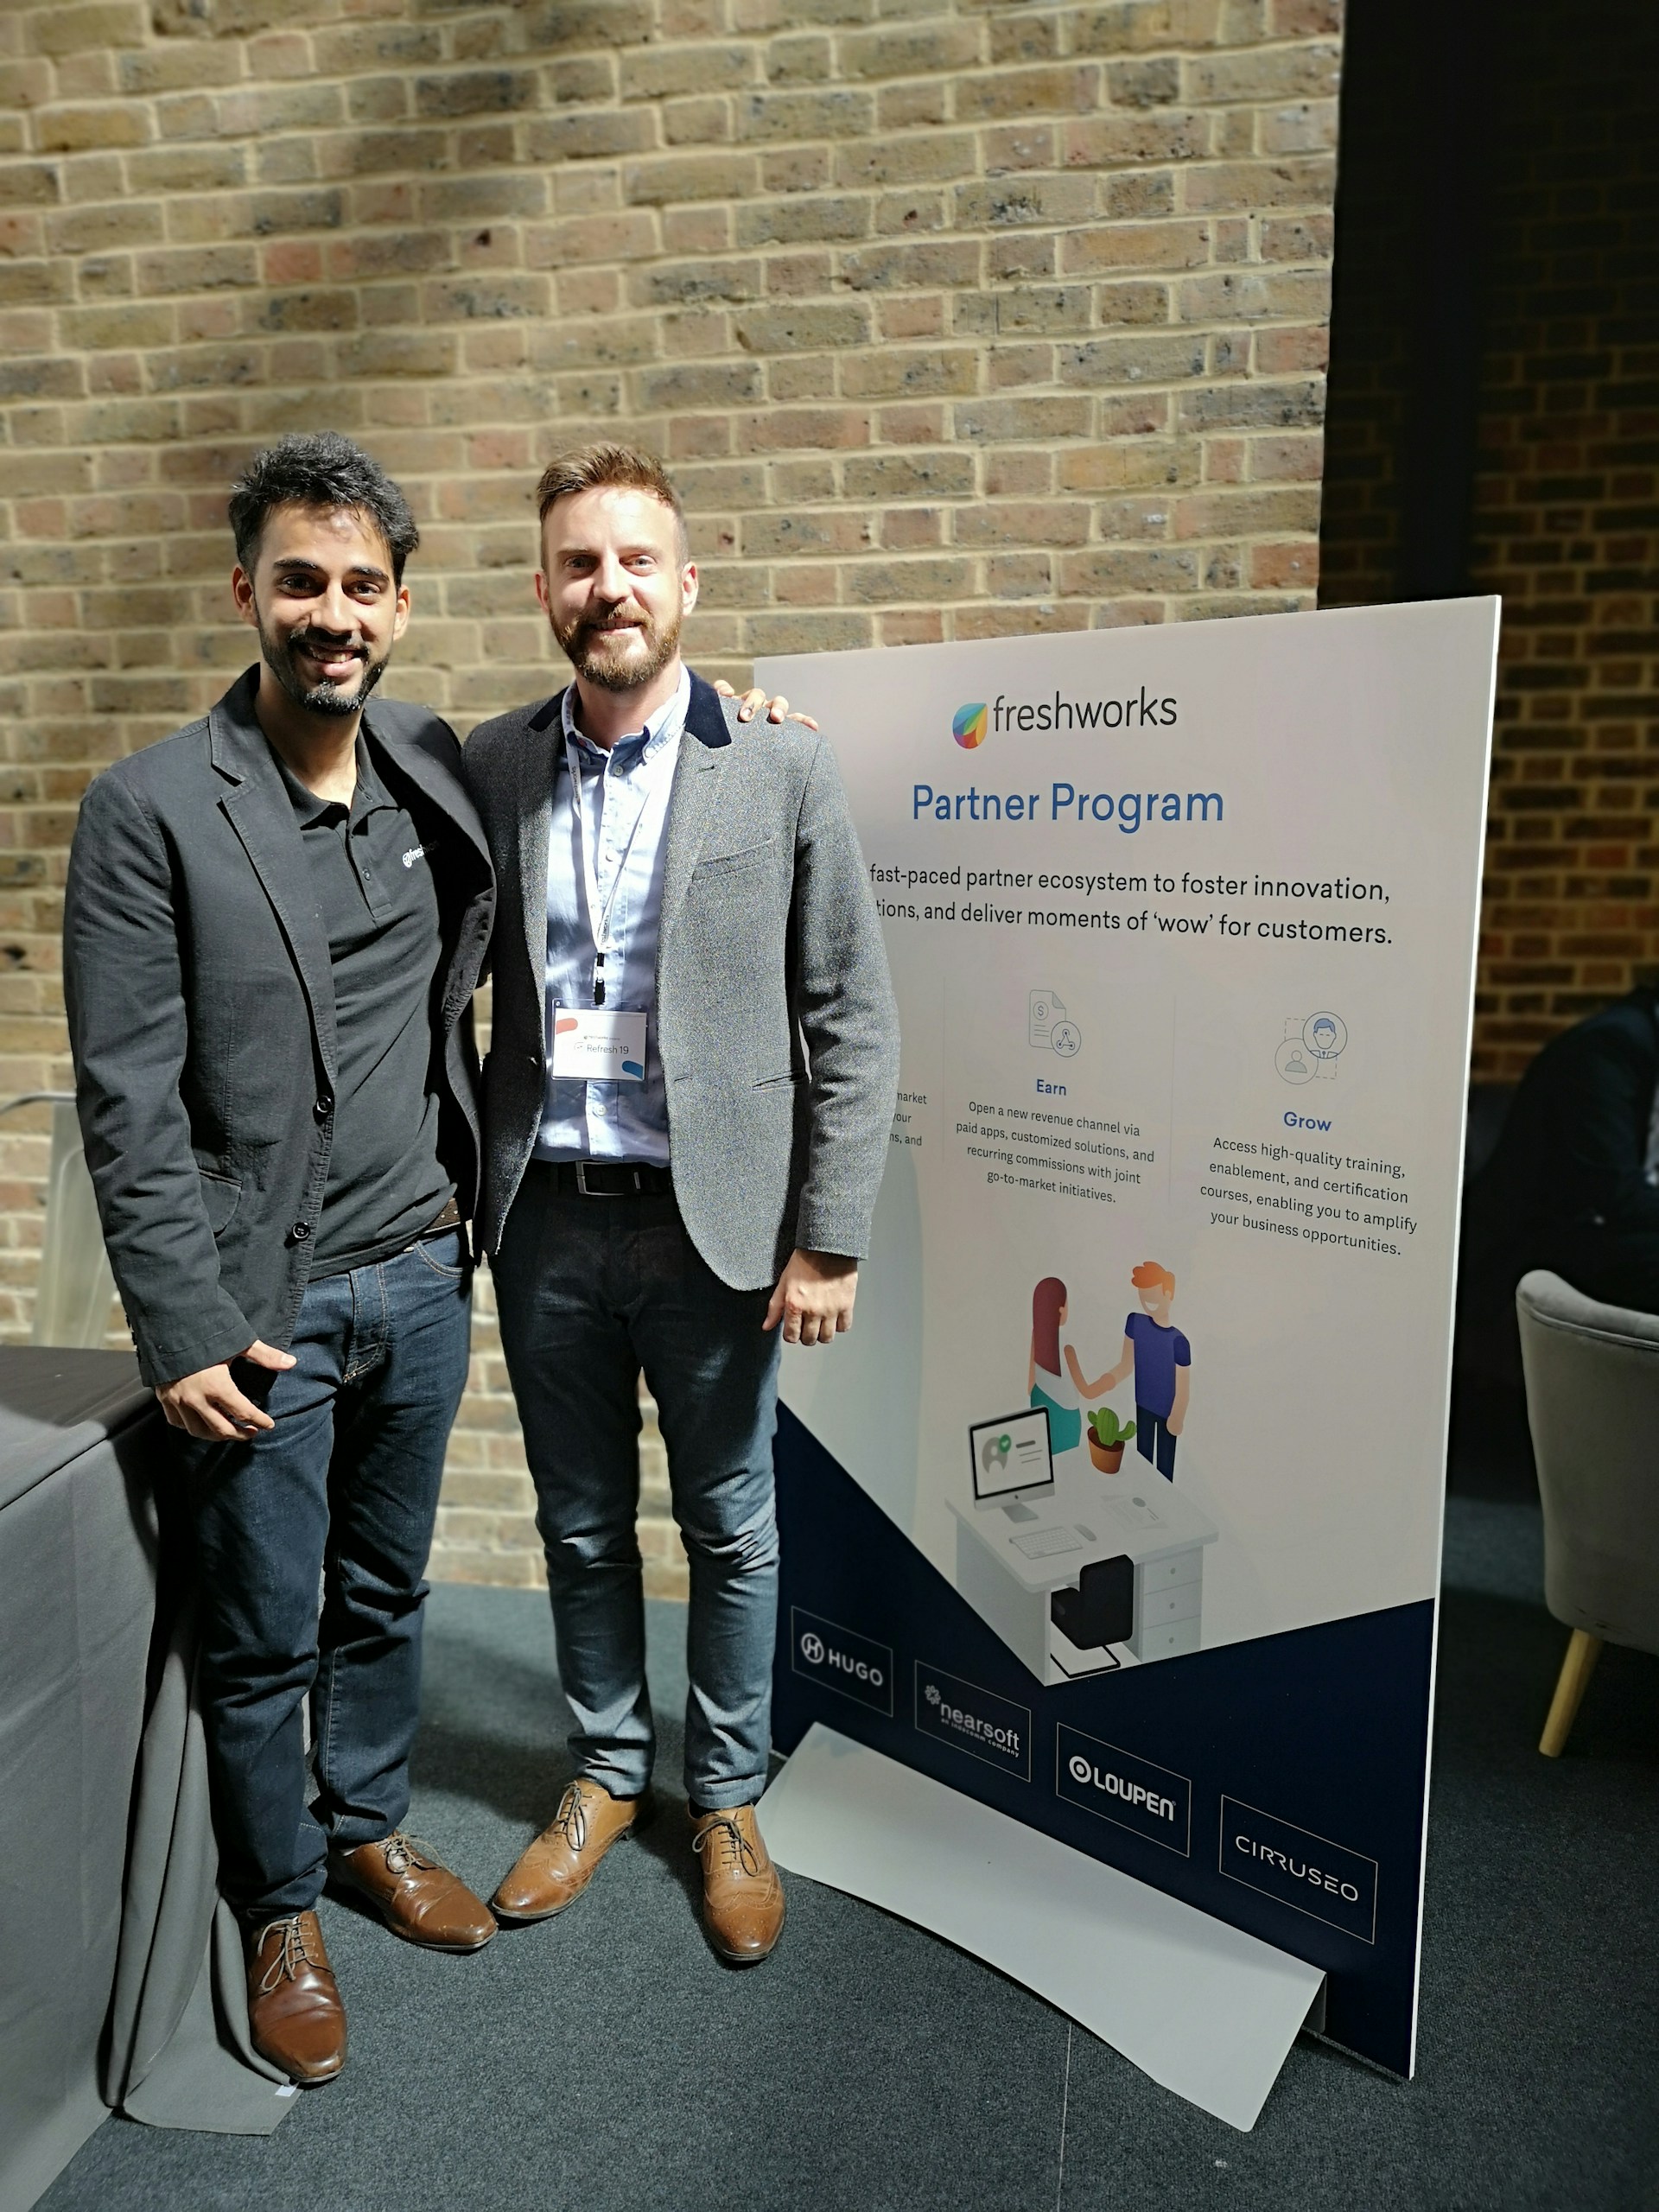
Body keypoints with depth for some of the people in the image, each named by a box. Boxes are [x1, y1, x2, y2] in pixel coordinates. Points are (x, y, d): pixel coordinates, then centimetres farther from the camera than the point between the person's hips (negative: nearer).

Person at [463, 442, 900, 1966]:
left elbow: (856, 1021, -6)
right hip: (546, 1220, 3)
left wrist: (830, 1240, -9)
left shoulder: (780, 767, -6)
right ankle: (609, 1771, 41)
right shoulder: (489, 766, 3)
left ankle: (728, 1802, 36)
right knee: (582, 1527, 18)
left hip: (711, 1217, -2)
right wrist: (463, 1183, 2)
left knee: (731, 1533, 13)